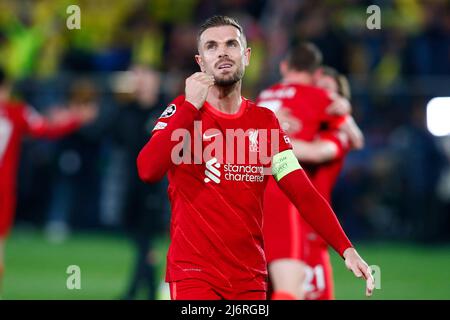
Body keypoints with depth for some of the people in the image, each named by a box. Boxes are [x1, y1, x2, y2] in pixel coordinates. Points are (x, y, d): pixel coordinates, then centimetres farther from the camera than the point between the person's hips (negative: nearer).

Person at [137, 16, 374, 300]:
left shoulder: (265, 122, 9)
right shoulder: (183, 111, 0)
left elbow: (304, 194, 3)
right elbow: (148, 171, -18)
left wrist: (347, 249, -8)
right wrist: (190, 106, -17)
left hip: (251, 279, 4)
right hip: (194, 275, -4)